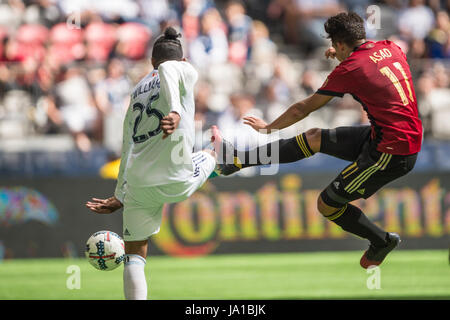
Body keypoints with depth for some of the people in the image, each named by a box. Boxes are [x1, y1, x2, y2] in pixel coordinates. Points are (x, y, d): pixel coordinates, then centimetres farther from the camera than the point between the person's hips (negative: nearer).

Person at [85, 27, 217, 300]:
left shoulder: (137, 90, 22)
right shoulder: (186, 71, 7)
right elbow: (168, 70, -19)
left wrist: (119, 197, 28)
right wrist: (175, 112, -35)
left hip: (138, 185, 4)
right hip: (176, 181, -4)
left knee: (134, 257, 11)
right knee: (211, 155, 29)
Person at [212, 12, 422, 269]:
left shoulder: (350, 69, -15)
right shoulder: (391, 48, 3)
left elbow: (304, 108, -2)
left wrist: (268, 127, 13)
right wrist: (343, 54, 37)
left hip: (392, 153, -9)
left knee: (327, 204, 6)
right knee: (314, 138, 12)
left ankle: (381, 240, 24)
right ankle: (236, 159, 20)